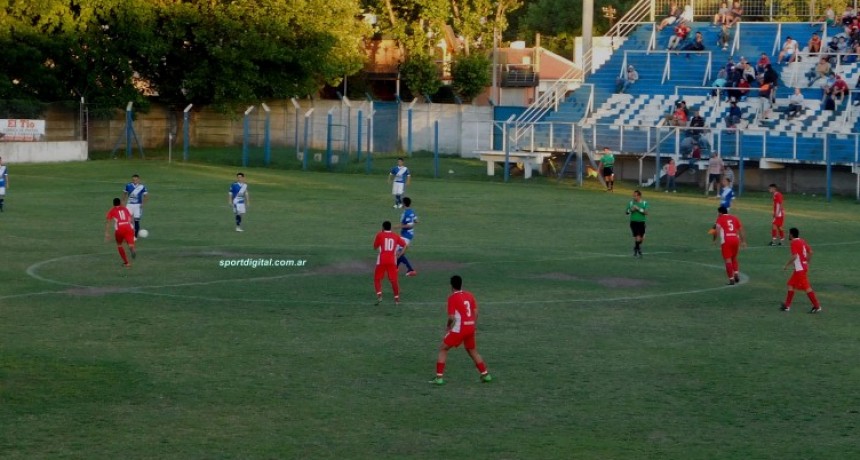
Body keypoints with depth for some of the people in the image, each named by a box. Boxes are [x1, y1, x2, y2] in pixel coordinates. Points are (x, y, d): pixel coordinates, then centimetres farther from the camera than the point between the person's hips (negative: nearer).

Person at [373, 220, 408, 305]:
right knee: (393, 280, 9)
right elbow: (406, 245, 8)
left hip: (381, 261, -2)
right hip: (392, 261, 2)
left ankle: (379, 295, -11)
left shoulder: (379, 235, 1)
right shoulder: (396, 236, 9)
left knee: (377, 279, 8)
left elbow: (375, 247, 10)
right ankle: (397, 299, 11)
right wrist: (400, 254, 7)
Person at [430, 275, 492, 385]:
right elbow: (475, 312, 7)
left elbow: (452, 317, -15)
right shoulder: (469, 295, 7)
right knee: (472, 351, 25)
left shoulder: (452, 298, -11)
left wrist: (448, 327, 3)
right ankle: (485, 375, 26)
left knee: (443, 349, 5)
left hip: (459, 329, -6)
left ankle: (439, 377, -3)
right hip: (470, 328, 6)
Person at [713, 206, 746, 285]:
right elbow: (741, 229, 15)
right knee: (734, 258, 22)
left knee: (728, 260, -1)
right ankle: (736, 273, 5)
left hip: (726, 241, -4)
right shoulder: (735, 218, 19)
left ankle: (731, 279, -4)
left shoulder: (720, 219, 6)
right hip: (736, 239, 4)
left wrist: (715, 240, 2)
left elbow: (717, 230, -5)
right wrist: (743, 241, 17)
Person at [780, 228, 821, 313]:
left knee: (806, 287, -7)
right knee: (791, 284, 15)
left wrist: (787, 265, -14)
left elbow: (794, 256, -23)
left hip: (800, 269, -10)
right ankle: (787, 305, 19)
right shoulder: (802, 241, 12)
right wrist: (807, 262, 23)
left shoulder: (794, 243, -14)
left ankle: (817, 306, -7)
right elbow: (810, 252, 15)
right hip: (804, 267, 10)